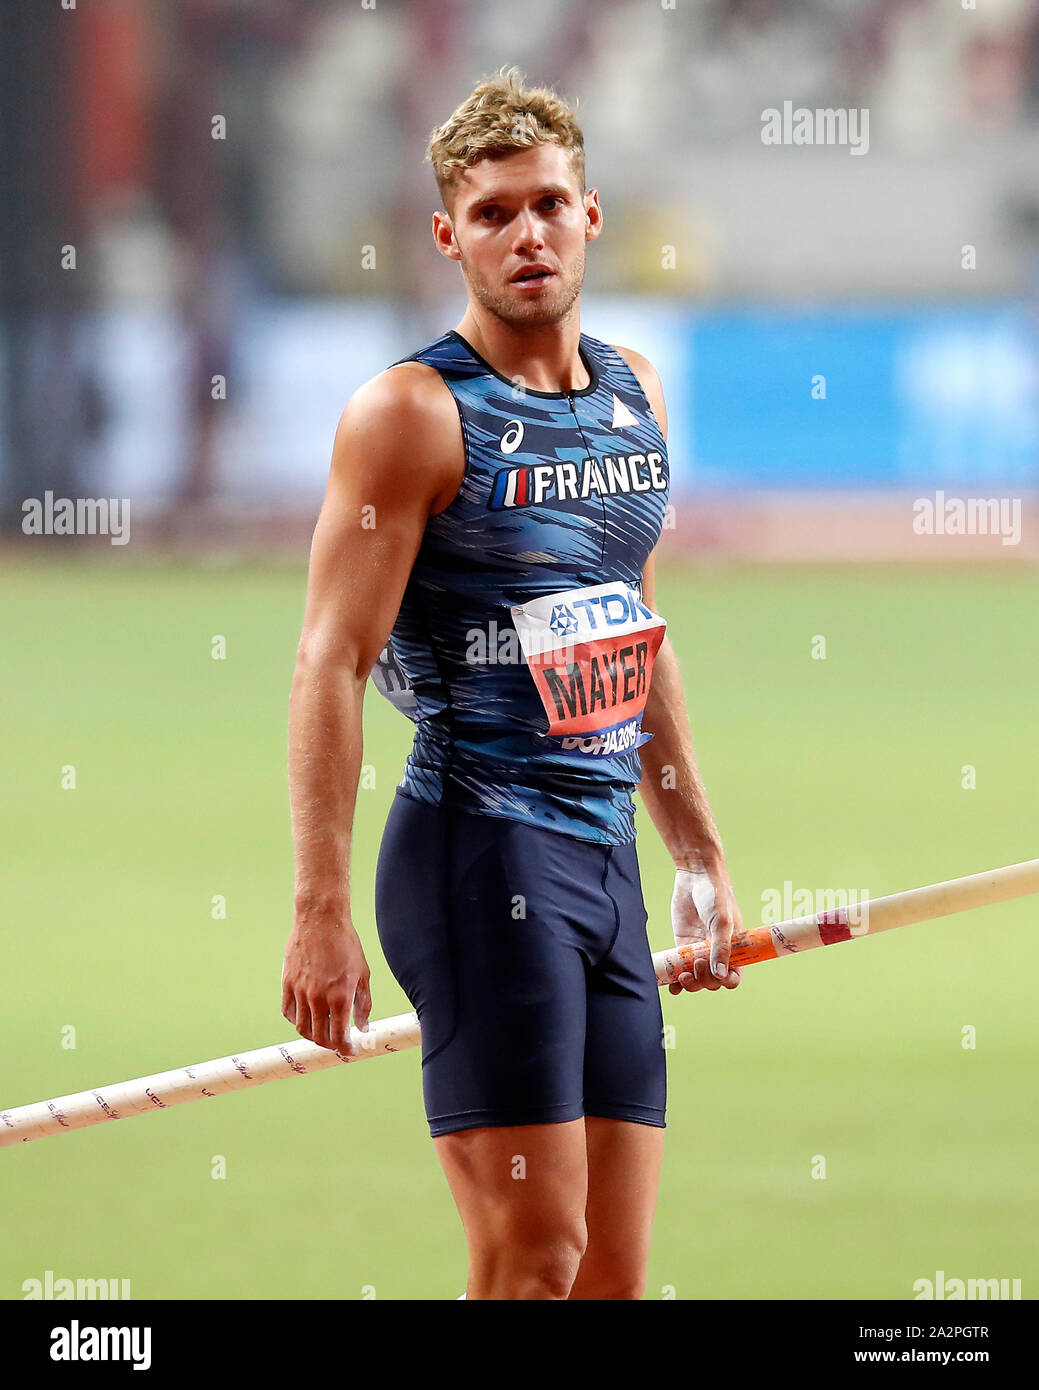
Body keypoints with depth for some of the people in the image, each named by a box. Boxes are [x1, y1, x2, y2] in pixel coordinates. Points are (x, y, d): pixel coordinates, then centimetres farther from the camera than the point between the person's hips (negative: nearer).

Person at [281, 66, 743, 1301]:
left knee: (613, 1269, 3)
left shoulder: (635, 391, 14)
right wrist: (320, 914, -19)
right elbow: (330, 665, -12)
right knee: (536, 1252, -15)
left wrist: (700, 853, 24)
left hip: (605, 862, 7)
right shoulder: (414, 412, -7)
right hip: (479, 855, -7)